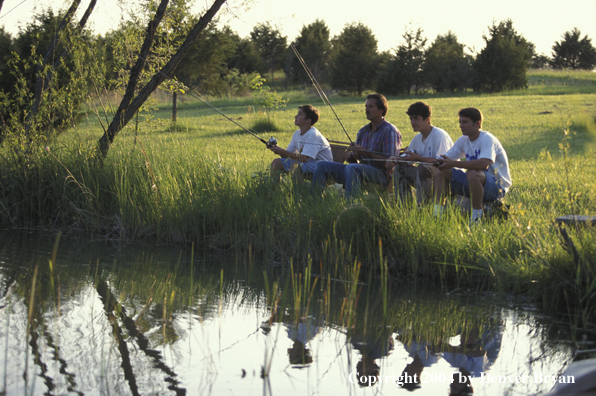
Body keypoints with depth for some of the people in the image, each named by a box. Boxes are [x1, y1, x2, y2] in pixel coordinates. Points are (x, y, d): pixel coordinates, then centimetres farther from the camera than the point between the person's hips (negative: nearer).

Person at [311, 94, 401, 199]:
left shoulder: (390, 131, -6)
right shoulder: (363, 131, 19)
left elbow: (389, 162, -15)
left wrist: (366, 152, -20)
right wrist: (350, 156, -4)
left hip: (380, 174, -8)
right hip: (362, 171, 8)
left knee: (351, 168, -39)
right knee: (322, 165, 0)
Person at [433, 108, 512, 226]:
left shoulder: (487, 139, -19)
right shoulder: (463, 140, 6)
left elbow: (484, 164, -37)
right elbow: (447, 157, 6)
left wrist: (454, 164, -38)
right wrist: (441, 162, -18)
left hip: (498, 186, -8)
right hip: (474, 183, 8)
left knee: (473, 174, -39)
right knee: (441, 171, -3)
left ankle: (476, 218, -26)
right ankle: (437, 214, -7)